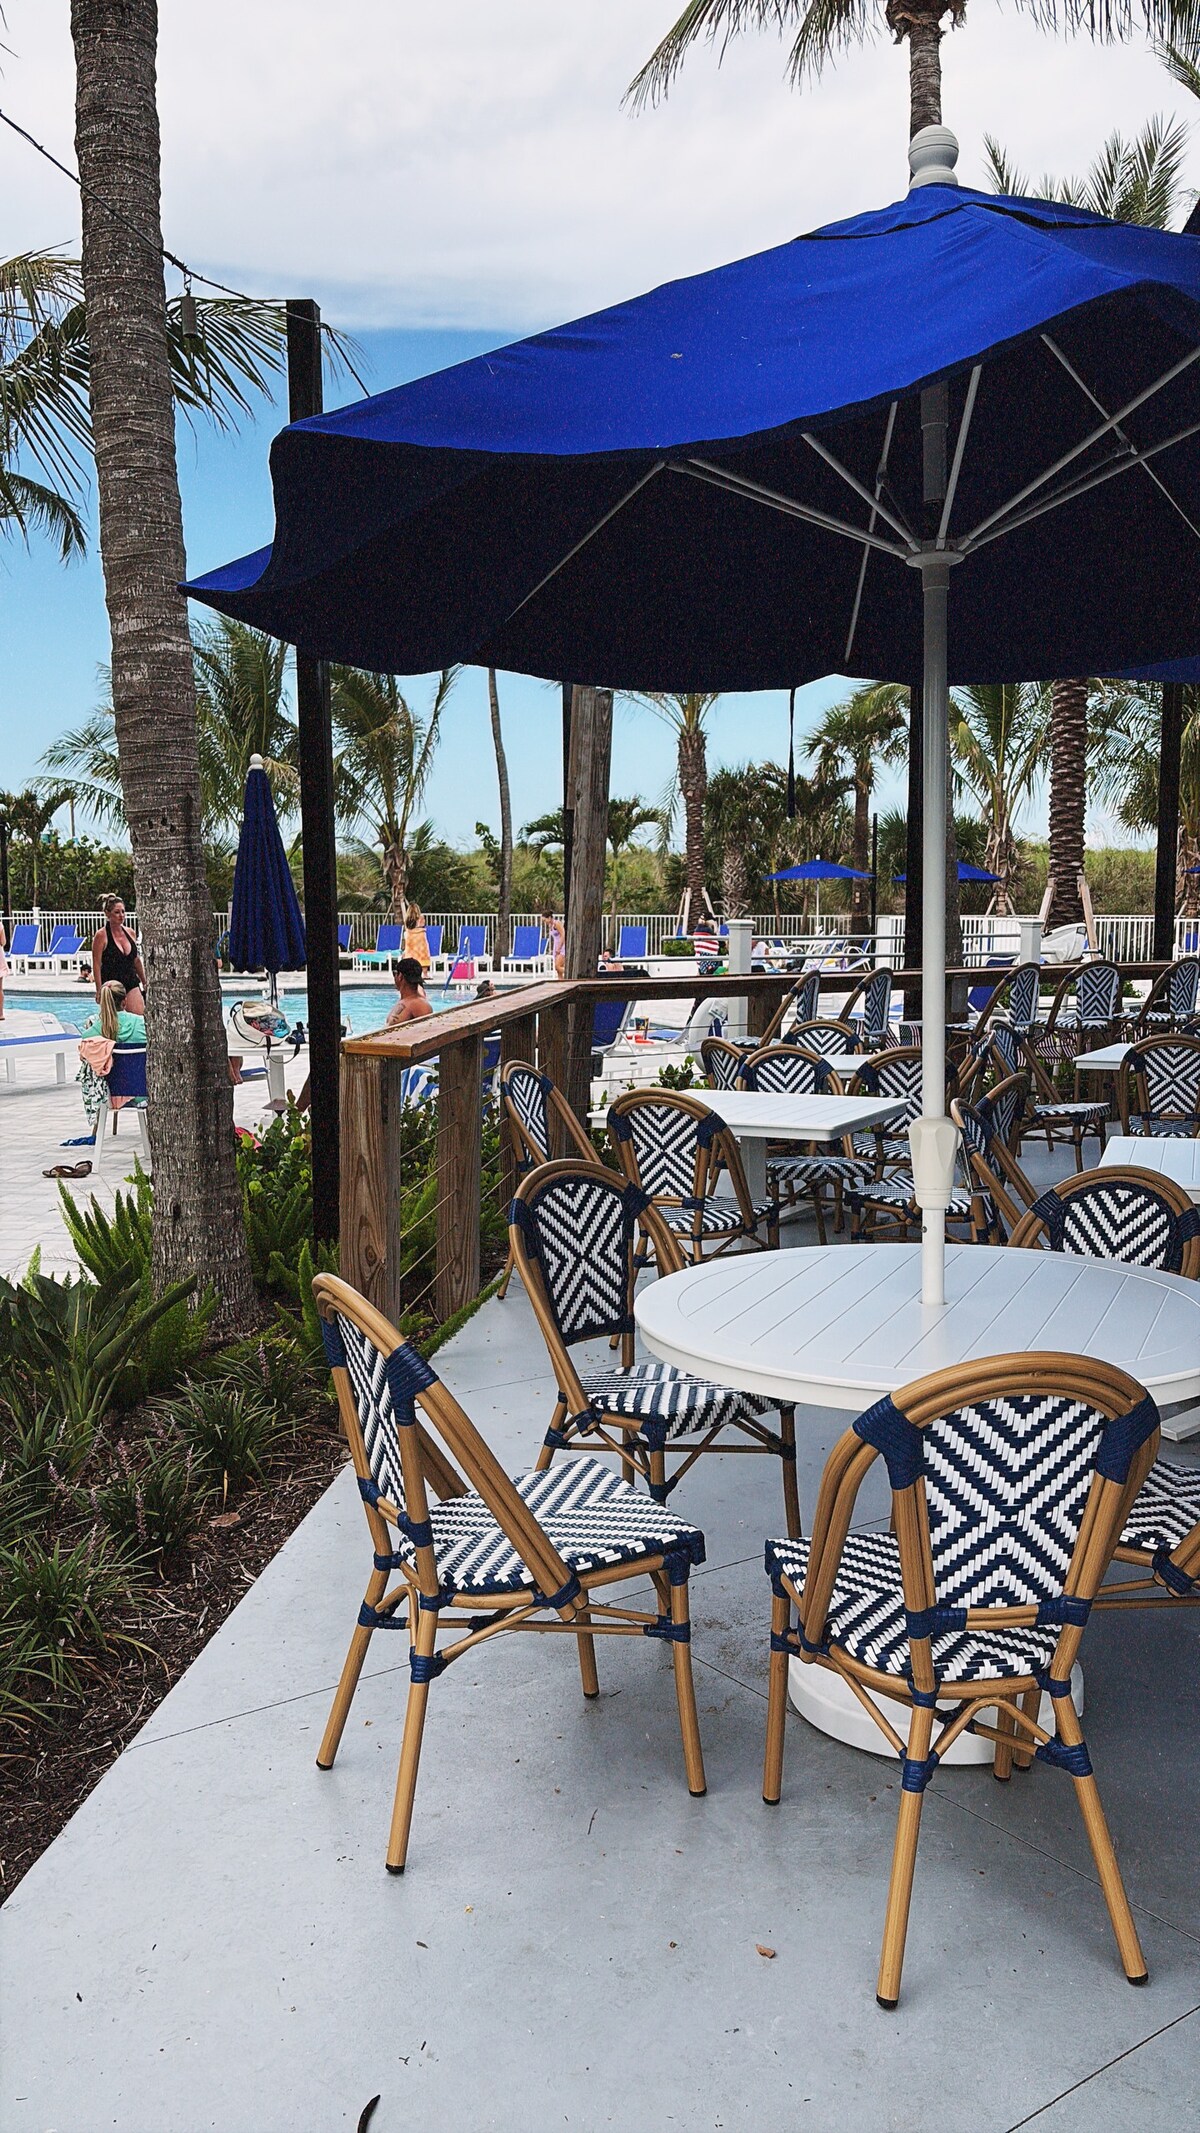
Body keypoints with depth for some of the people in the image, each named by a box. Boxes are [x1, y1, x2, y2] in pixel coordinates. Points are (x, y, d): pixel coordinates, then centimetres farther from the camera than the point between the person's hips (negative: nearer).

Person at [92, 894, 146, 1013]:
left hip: (132, 984, 5)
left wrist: (144, 983, 22)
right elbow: (96, 965, -9)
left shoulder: (130, 933, 9)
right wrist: (99, 991, -13)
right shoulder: (102, 935, -7)